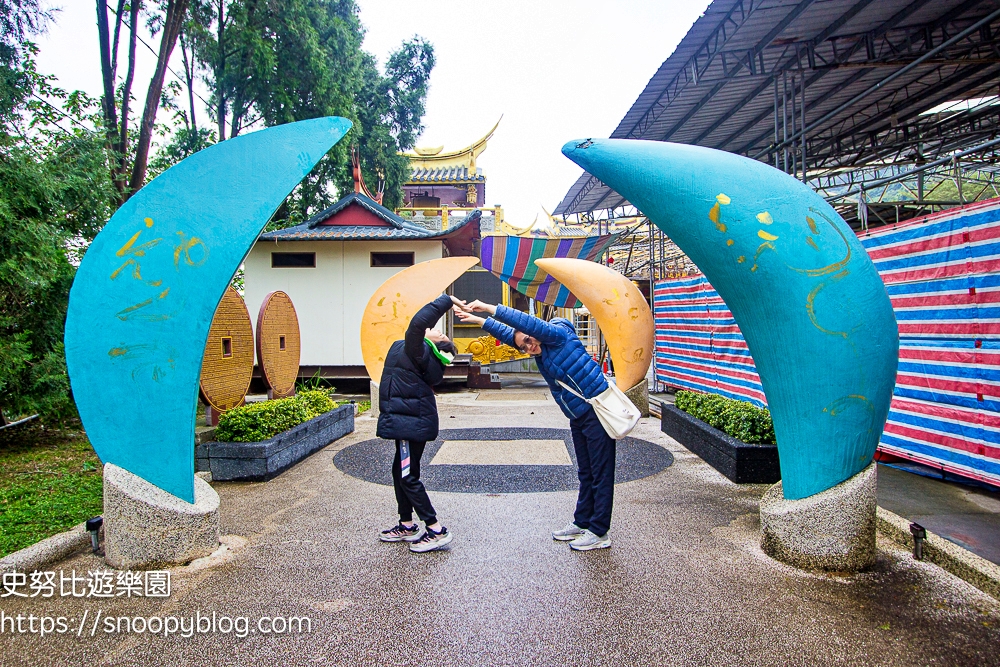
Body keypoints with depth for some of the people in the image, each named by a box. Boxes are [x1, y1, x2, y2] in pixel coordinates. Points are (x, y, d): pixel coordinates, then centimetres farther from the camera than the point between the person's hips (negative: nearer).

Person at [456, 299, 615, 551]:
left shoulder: (559, 334, -13)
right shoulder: (540, 352, 9)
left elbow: (529, 323, -27)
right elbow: (508, 333, 18)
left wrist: (488, 308, -25)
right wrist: (478, 320, 16)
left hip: (597, 412, -9)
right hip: (578, 417, 9)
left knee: (600, 474, -1)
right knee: (585, 473, 17)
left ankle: (600, 532, 5)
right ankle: (582, 523, 27)